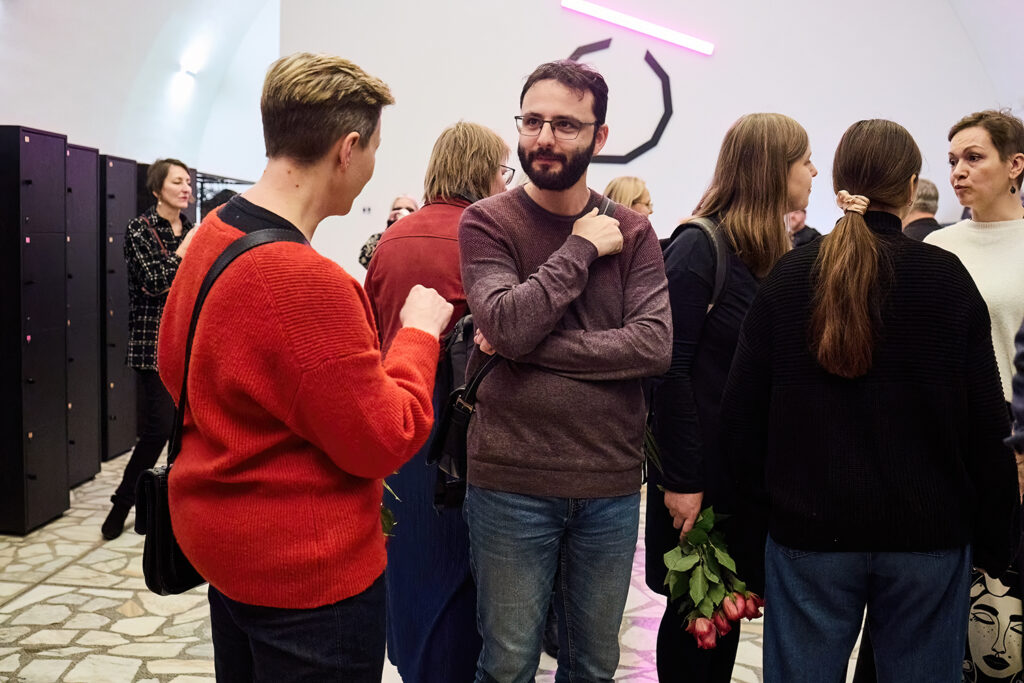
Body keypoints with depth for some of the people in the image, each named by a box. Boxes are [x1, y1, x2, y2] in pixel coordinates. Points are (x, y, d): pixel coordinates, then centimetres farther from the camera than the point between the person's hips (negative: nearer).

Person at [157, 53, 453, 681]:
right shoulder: (307, 281, -29)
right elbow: (386, 440, -22)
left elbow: (175, 365, 14)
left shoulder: (210, 235, 0)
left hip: (220, 541, 9)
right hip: (307, 569, -9)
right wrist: (419, 332, -10)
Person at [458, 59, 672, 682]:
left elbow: (656, 345, -11)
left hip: (612, 484, 3)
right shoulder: (487, 221, -3)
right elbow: (509, 323, -20)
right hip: (513, 483, -2)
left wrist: (530, 347, -17)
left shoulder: (632, 232, 3)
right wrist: (582, 248, -12)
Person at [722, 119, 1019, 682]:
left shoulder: (789, 276, -4)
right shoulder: (947, 278, -4)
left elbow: (742, 409, -2)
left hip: (809, 529, 0)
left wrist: (762, 498, 10)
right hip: (928, 533, 0)